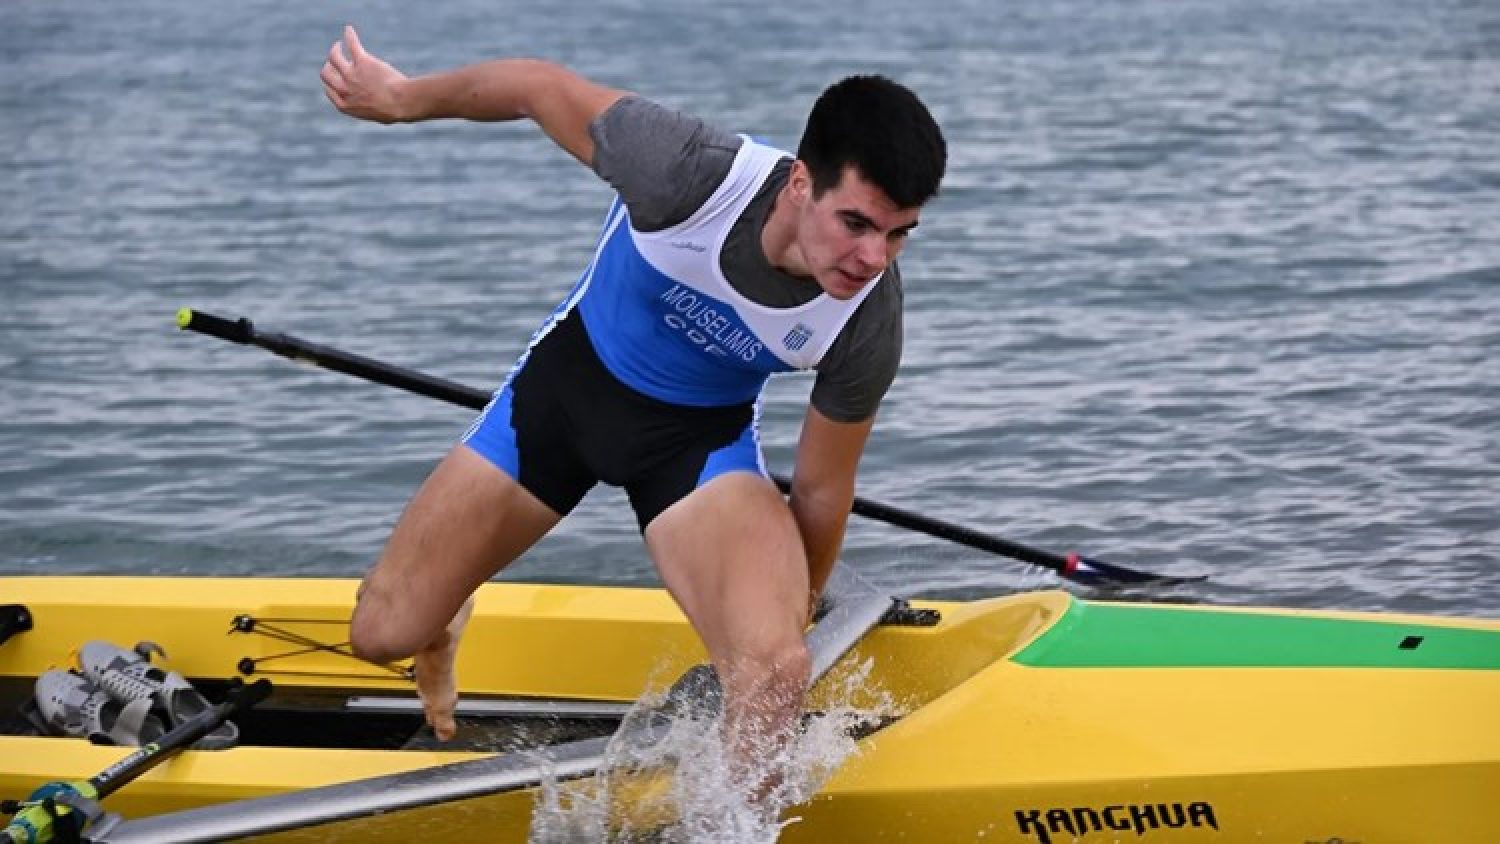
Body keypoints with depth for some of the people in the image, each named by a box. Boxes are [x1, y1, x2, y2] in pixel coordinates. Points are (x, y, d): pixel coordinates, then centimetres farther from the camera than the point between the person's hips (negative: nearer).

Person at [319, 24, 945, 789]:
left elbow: (821, 491, -8)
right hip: (571, 375, 1)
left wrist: (792, 618, 8)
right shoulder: (691, 173, -34)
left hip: (700, 434, 0)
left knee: (773, 678, -28)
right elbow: (543, 87, -16)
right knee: (380, 634, 4)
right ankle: (444, 622, 41)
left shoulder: (867, 327, -26)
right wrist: (402, 98, 1)